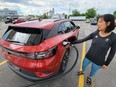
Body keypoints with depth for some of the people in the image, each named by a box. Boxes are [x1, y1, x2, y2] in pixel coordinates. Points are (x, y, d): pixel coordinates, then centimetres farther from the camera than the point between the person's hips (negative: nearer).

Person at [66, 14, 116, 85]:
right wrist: (71, 42, -9)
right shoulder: (94, 34, -12)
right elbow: (82, 40, -7)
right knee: (84, 66, 25)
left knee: (93, 71, 24)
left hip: (99, 61, -2)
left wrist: (106, 64, -2)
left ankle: (89, 77, 58)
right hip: (88, 57, 2)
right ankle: (82, 72, 60)